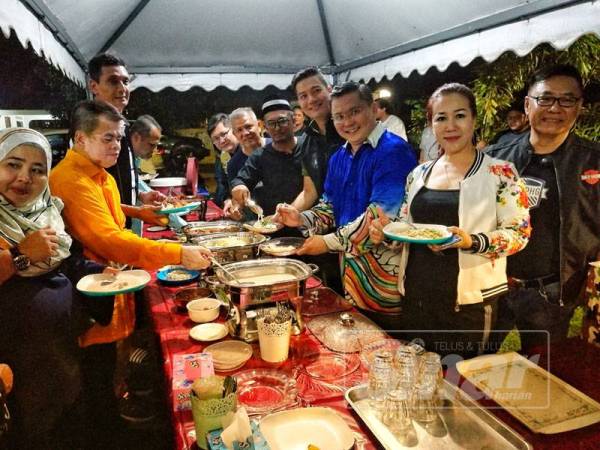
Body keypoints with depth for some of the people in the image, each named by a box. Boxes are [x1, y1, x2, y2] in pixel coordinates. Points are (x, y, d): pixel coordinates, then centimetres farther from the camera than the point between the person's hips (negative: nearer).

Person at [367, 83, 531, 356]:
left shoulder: (500, 173, -7)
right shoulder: (419, 174, 7)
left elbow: (519, 233, -9)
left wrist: (472, 242, -24)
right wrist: (386, 231, -6)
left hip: (468, 299, -4)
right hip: (415, 295, 4)